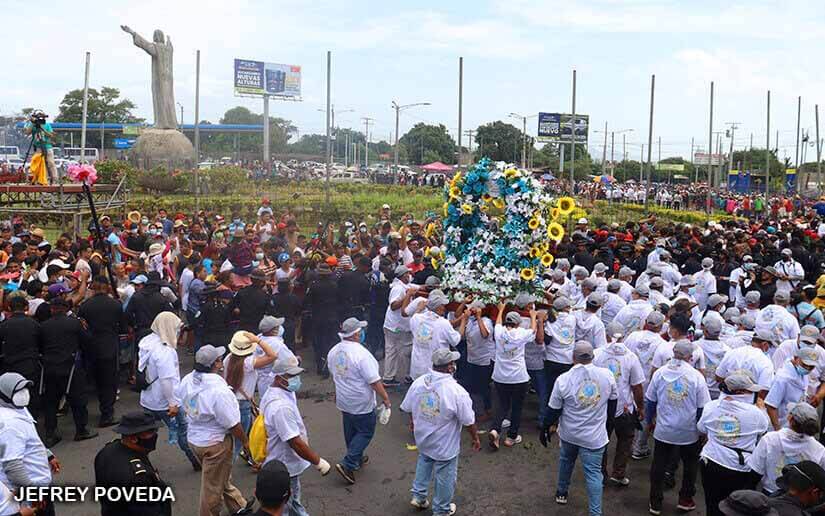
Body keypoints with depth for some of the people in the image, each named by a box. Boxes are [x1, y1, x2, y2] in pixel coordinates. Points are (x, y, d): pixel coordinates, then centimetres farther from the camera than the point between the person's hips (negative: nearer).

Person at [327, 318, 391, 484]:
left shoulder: (333, 351, -2)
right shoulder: (361, 354, -27)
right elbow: (374, 381, -24)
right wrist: (385, 399, -13)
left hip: (343, 401, 8)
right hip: (361, 403, -8)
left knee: (351, 431, 22)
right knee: (365, 432, 7)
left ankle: (356, 459, 38)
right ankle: (347, 464, 2)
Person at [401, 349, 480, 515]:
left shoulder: (418, 383, -15)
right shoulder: (457, 392, -29)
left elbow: (407, 408, 1)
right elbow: (468, 421, -18)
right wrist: (475, 438, 0)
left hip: (422, 439, 5)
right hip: (445, 446, -5)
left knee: (424, 463, 32)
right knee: (445, 475, 17)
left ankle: (418, 496, 39)